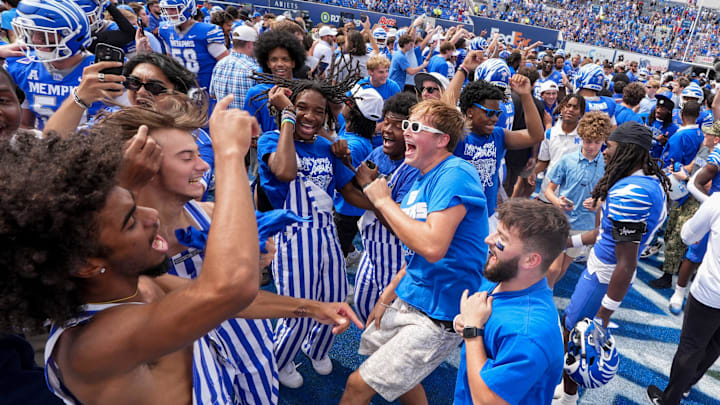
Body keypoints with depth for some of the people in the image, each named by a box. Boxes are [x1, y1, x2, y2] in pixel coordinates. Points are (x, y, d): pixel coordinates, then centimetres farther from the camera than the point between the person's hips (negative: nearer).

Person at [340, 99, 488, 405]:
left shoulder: (455, 174, -21)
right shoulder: (423, 179, 8)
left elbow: (433, 247, -33)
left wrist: (384, 201, -21)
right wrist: (387, 296, 12)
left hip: (438, 315, -9)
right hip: (408, 299, 9)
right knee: (399, 373, 25)